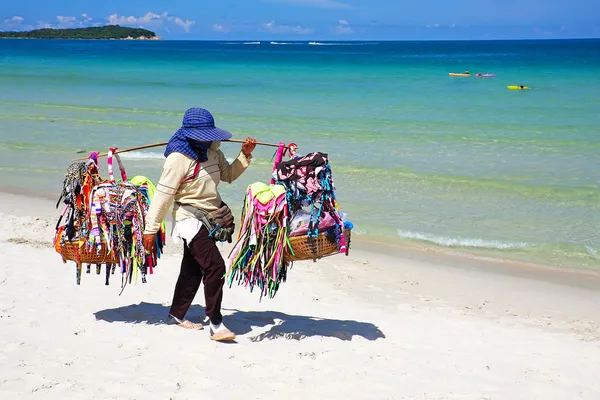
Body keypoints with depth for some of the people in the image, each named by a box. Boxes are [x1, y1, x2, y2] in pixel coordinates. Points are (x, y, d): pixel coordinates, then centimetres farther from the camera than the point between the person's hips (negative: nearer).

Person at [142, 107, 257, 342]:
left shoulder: (212, 151, 5)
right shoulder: (179, 157, -19)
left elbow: (229, 175, 17)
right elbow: (163, 194, -18)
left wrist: (245, 155, 2)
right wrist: (151, 229, -17)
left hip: (211, 218, 8)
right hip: (191, 219, -8)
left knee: (193, 269, 16)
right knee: (214, 266, -15)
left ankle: (176, 316, 30)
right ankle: (215, 323, -8)